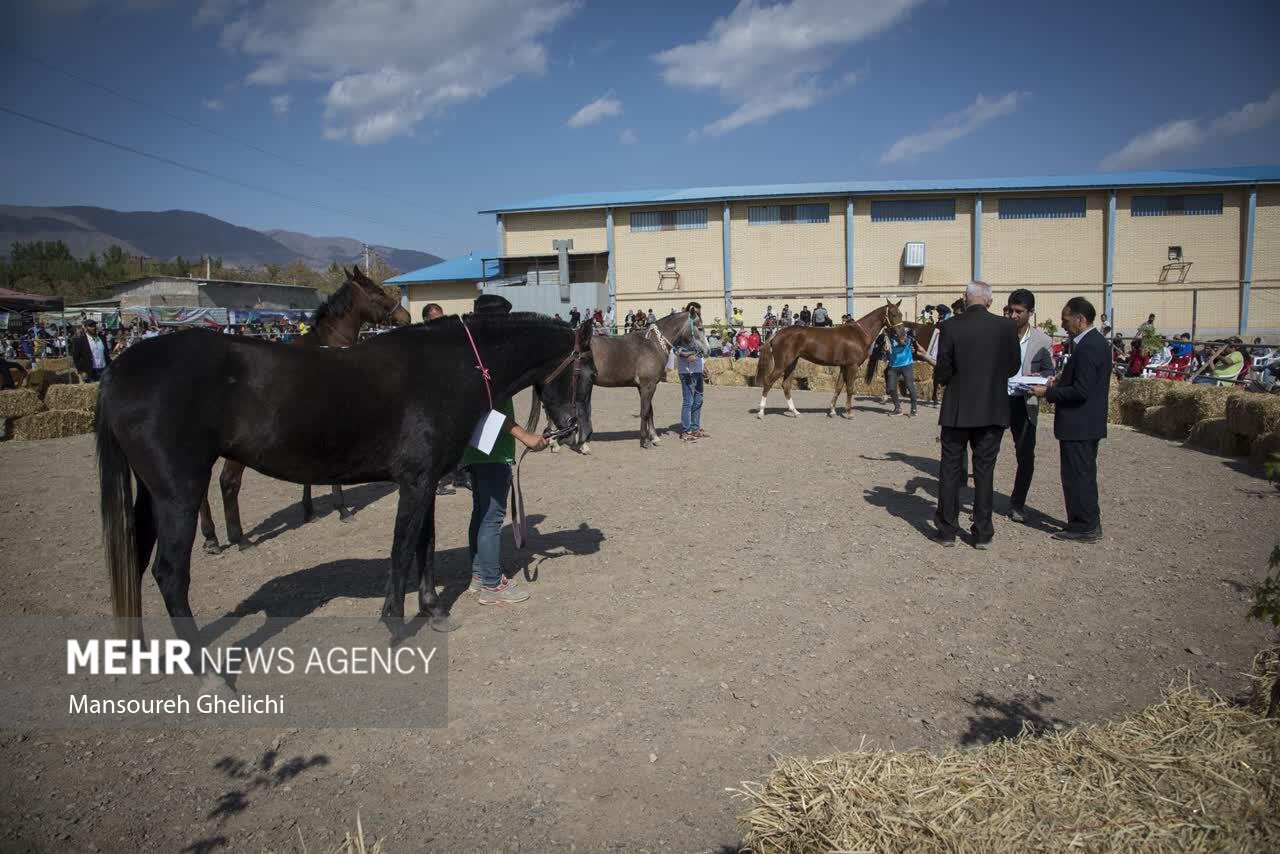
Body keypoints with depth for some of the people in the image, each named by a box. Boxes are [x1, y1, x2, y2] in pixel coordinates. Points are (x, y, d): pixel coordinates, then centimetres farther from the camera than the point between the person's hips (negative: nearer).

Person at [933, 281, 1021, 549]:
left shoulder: (950, 327, -12)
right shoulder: (1006, 327, -6)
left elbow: (942, 373, -10)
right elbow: (1013, 367, 3)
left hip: (957, 409, -1)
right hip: (993, 409, 1)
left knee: (950, 469, 10)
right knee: (984, 470, 10)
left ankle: (947, 530, 15)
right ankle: (982, 533, 15)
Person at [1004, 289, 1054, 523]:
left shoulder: (1042, 341, -1)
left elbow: (1049, 372, 6)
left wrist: (1037, 378, -16)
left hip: (1024, 404, 0)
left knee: (1026, 456, 4)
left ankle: (1017, 503, 20)